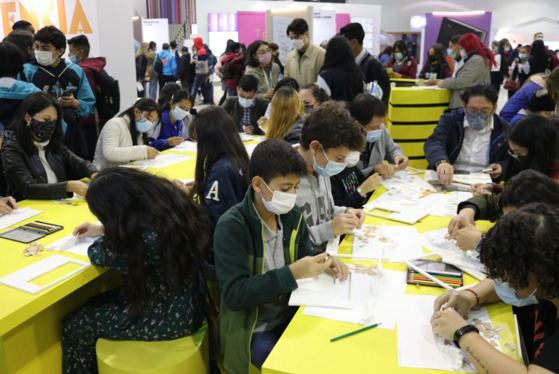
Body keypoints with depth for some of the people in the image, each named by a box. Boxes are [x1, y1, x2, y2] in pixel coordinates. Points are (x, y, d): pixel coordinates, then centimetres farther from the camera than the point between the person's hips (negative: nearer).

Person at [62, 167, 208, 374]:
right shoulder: (169, 201, -12)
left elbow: (98, 254, -13)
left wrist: (108, 232, 5)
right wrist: (103, 228, 15)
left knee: (74, 325, 7)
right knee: (94, 305, 21)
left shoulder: (147, 240, -35)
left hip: (169, 318, -8)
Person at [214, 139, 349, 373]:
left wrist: (322, 261, -10)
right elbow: (234, 294, -24)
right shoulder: (231, 228, -20)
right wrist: (291, 274, -31)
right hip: (253, 330, -6)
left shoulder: (292, 216, -1)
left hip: (292, 314, 6)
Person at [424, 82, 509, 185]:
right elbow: (434, 142, -17)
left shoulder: (504, 129, 6)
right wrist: (441, 161, -39)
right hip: (447, 181, -2)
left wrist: (502, 166, -7)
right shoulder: (450, 120, 3)